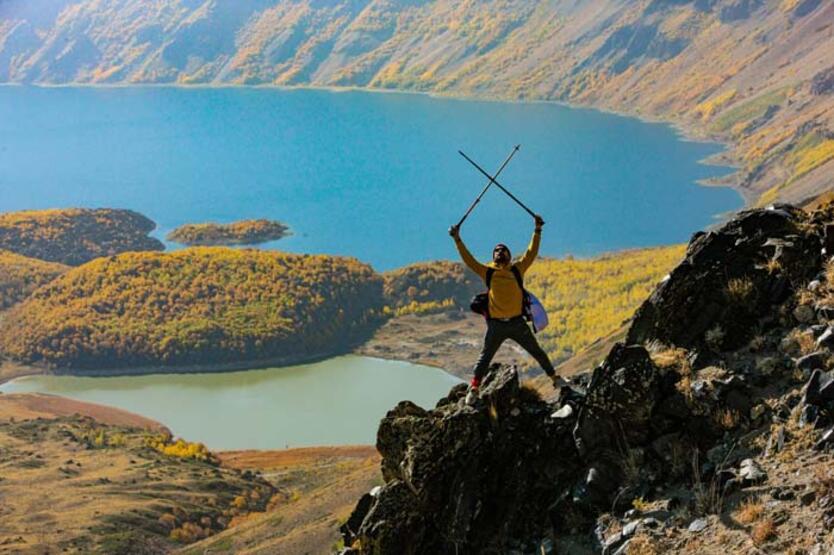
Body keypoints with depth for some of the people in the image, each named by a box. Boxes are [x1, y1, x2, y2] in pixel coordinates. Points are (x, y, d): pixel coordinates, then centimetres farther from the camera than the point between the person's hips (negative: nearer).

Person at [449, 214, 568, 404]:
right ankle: (474, 389, 7)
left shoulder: (518, 269, 4)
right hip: (496, 325, -1)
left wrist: (537, 230, -2)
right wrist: (457, 240, -9)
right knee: (485, 357, 3)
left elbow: (531, 253, 2)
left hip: (517, 322, 1)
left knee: (537, 352, 11)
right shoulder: (488, 272, 2)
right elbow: (468, 260, -2)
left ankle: (555, 378, 22)